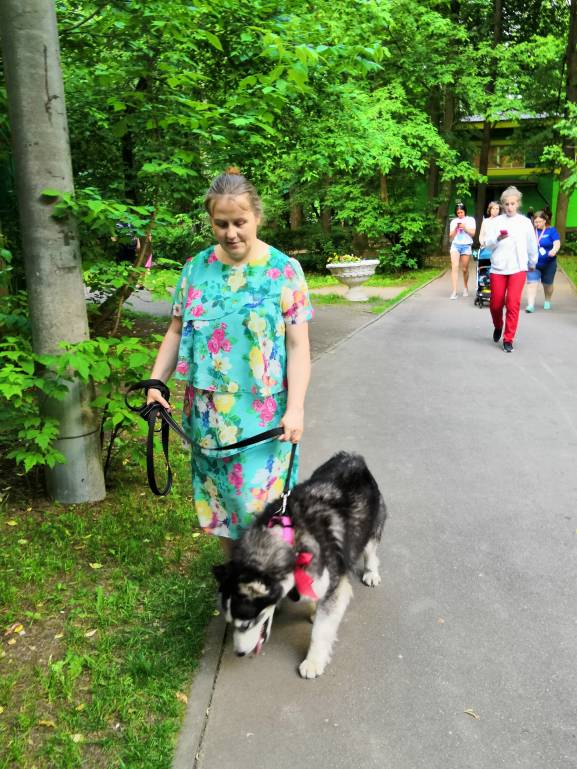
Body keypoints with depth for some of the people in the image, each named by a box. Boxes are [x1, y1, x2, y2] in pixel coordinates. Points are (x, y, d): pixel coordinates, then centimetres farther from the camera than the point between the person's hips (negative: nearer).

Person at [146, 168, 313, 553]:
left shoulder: (284, 270, -6)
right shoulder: (196, 268, 4)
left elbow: (298, 346, -8)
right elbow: (176, 332, 11)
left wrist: (296, 407, -14)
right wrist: (155, 382, 2)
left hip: (264, 411, -3)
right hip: (208, 411, 4)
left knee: (259, 499, 0)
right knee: (218, 493, 14)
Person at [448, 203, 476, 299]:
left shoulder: (470, 220, 7)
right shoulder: (453, 221, 10)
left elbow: (473, 233, 0)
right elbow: (451, 236, 7)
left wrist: (464, 227, -13)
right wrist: (456, 228, -9)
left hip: (466, 246, -1)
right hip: (455, 245, 1)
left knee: (465, 269, 5)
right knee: (454, 267, -12)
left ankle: (465, 287, 28)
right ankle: (454, 292, -18)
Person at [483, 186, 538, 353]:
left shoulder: (525, 222, 4)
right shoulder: (495, 221, 2)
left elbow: (532, 245, 14)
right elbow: (487, 243, -5)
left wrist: (532, 263, 22)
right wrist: (498, 238, -25)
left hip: (518, 268, 0)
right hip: (498, 267, 1)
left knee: (513, 304, -9)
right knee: (495, 304, 6)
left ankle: (508, 339, 2)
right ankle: (498, 327, 37)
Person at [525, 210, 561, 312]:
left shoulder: (551, 231, -3)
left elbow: (557, 243, -14)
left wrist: (554, 250, -35)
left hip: (548, 264, 0)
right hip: (533, 263, 0)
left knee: (547, 284, 15)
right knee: (532, 283, -13)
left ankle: (547, 301, 39)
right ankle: (530, 305, -17)